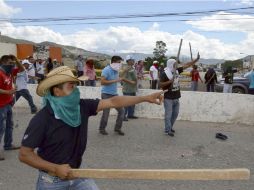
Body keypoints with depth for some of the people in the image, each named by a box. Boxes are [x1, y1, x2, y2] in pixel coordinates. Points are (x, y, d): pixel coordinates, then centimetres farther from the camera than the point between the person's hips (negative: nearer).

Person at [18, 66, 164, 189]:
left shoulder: (82, 107, -9)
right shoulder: (42, 119, -23)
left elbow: (113, 102, -9)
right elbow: (24, 154, -18)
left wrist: (146, 98, -12)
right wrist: (56, 169, -24)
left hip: (77, 175, 4)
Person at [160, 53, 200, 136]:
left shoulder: (177, 71, 4)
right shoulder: (165, 73, -13)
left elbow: (186, 65, 8)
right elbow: (161, 84, -13)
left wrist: (196, 59, 4)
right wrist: (170, 81, -25)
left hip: (176, 97, 7)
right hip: (168, 98, -7)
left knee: (175, 114, 16)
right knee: (168, 114, 0)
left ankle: (170, 127, 32)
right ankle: (167, 130, 10)